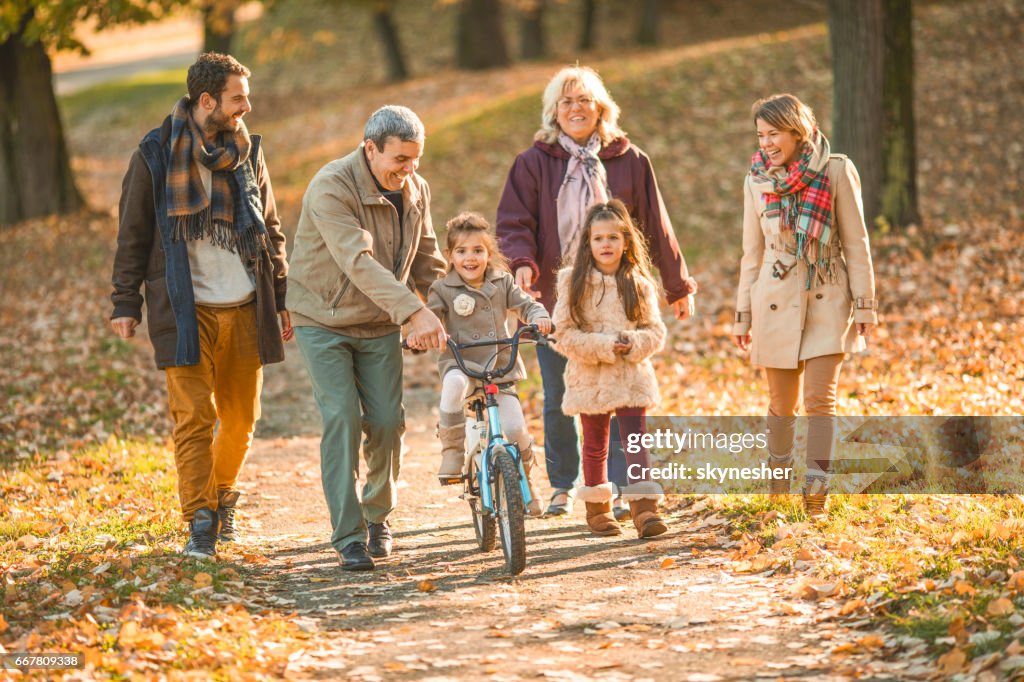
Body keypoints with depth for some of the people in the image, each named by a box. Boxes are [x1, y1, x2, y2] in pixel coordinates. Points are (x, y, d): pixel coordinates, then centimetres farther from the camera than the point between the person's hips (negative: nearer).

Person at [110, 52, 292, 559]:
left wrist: (281, 300, 14)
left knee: (241, 418, 9)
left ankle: (222, 497, 32)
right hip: (186, 308, -4)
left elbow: (270, 229, 16)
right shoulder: (156, 154, -2)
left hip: (243, 307, 4)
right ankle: (200, 523, -4)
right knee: (195, 416, -9)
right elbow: (132, 234, 3)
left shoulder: (248, 152, 9)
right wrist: (126, 303, -1)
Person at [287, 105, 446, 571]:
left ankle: (377, 515, 22)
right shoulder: (331, 189, -25)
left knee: (387, 421, -3)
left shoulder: (416, 190, -3)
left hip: (380, 326, 5)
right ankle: (348, 537, -10)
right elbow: (359, 262, -38)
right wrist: (414, 311, -48)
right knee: (342, 419, -15)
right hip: (324, 321, -5)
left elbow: (427, 262, 11)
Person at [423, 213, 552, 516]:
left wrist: (539, 317, -13)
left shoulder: (502, 283, 10)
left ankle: (524, 480, 18)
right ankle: (452, 451, -25)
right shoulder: (443, 289, 2)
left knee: (516, 428, -13)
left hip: (501, 366, 2)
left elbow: (525, 304, 9)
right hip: (460, 362, -2)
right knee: (454, 383, -41)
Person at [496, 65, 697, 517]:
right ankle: (562, 486, 21)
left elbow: (655, 226, 11)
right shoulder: (535, 163, 3)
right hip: (556, 298, 0)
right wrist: (523, 264, -21)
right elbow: (514, 223, 0)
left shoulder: (628, 161, 5)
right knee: (559, 399, 6)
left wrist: (679, 286, 15)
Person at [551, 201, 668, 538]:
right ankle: (597, 508, 25)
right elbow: (565, 334, -7)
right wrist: (604, 346, -17)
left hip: (632, 377, 0)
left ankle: (644, 508, -10)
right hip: (590, 380, 0)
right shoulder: (573, 283, -3)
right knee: (595, 445, 11)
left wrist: (633, 344, -16)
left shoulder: (639, 284, 2)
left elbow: (655, 332, 4)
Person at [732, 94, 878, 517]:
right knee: (782, 403, 7)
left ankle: (817, 488, -12)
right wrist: (743, 315, 10)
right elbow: (752, 251, 10)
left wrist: (864, 305, -3)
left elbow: (856, 243, -1)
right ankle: (779, 476, 26)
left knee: (820, 394, -13)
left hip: (827, 299, -2)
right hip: (777, 302, 2)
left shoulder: (836, 172, -5)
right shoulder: (757, 180, 3)